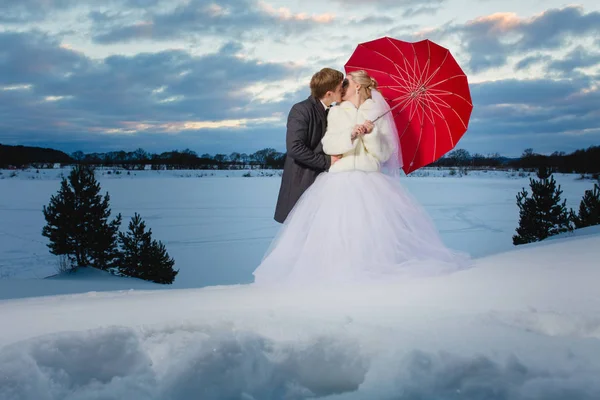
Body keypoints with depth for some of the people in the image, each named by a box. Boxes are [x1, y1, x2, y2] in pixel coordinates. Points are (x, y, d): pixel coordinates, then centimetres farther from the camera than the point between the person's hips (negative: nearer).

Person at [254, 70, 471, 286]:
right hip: (340, 181, 1)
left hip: (370, 182, -1)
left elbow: (384, 154, 3)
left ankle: (376, 268, -1)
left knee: (376, 231, -14)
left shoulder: (378, 114, 8)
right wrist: (351, 135, -14)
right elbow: (328, 145, -1)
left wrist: (371, 134, -11)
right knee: (336, 231, -12)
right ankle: (337, 271, -1)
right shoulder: (336, 112, 13)